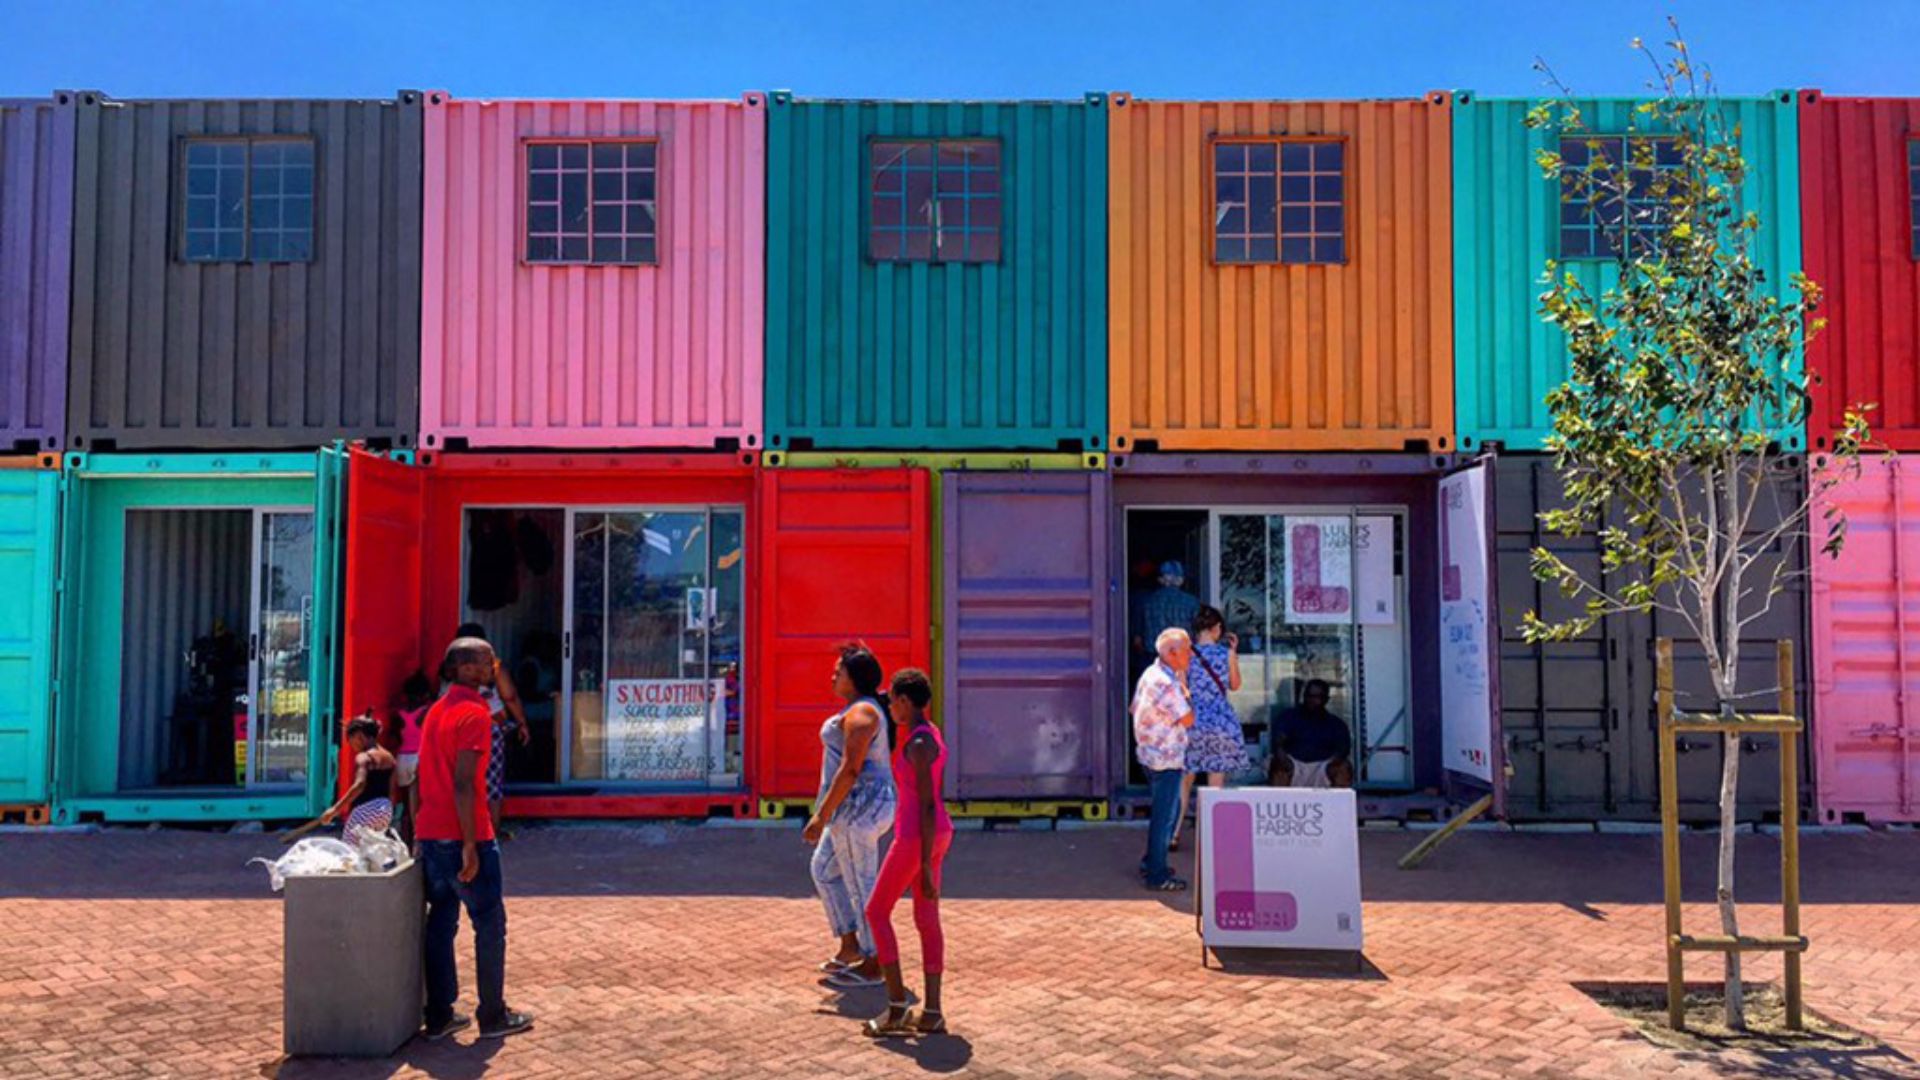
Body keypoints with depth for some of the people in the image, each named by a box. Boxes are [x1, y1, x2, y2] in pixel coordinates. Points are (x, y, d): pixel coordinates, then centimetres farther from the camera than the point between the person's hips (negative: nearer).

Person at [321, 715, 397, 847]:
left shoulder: (363, 757, -11)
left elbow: (359, 785, -27)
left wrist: (336, 808, -30)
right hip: (385, 809, 8)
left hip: (366, 810, -8)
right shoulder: (389, 757, 12)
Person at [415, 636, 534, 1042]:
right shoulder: (474, 713, -15)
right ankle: (493, 1016, 9)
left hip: (430, 835, 8)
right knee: (489, 924, 3)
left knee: (441, 923, 12)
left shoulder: (437, 710, 13)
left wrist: (421, 833, 22)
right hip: (463, 837, -8)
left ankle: (439, 1016, 16)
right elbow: (463, 783, -21)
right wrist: (470, 845, -20)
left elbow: (426, 776, 17)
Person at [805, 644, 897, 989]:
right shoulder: (865, 710, 15)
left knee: (861, 887, 1)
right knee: (824, 870, 19)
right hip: (862, 806, 11)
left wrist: (821, 816, -22)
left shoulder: (859, 713, -18)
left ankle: (872, 965, 12)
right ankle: (850, 946, 25)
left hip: (858, 806, -11)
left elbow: (850, 770, -24)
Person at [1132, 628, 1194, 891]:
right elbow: (1187, 719, -20)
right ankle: (1157, 875, 7)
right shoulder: (1166, 683, -24)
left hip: (1150, 754, 10)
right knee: (1165, 816, -1)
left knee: (1167, 810, 21)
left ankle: (1150, 863, 30)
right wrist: (1184, 687, -11)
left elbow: (1134, 709, 17)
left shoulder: (1151, 674, 8)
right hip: (1165, 759, -10)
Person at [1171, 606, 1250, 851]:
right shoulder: (1227, 653, -4)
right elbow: (1235, 685, 10)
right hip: (1221, 722, 0)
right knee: (1216, 783, 6)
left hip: (1192, 721, 0)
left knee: (1184, 781, 11)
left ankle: (1174, 835, 10)